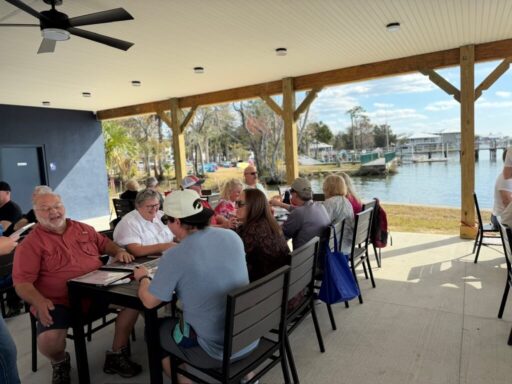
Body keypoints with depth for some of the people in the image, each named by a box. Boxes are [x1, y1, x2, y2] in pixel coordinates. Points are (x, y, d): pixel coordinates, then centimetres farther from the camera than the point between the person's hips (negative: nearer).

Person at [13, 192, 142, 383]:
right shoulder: (30, 244, -3)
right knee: (48, 340, -31)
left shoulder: (83, 229, 11)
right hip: (59, 303, -3)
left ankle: (116, 355, 5)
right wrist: (39, 302, -28)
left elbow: (105, 243, 24)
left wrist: (118, 251, 1)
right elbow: (22, 282, -9)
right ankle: (60, 363, 12)